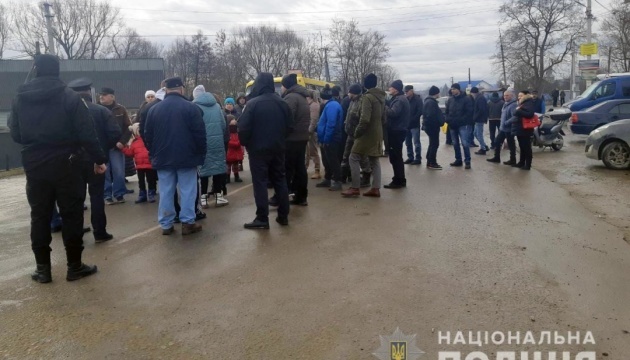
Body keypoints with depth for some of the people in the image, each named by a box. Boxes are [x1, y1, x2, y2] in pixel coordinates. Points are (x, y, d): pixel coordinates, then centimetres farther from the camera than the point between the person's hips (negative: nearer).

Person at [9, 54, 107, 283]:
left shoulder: (19, 99, 4)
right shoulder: (70, 97, -7)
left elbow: (15, 134, 10)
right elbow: (86, 133, -12)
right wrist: (99, 159, -4)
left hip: (34, 166, 4)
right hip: (65, 165, -3)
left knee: (39, 216, 11)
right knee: (71, 215, 4)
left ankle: (42, 268, 16)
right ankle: (74, 266, 9)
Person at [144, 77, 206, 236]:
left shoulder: (154, 109, 6)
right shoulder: (191, 107, -7)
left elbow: (148, 136, 10)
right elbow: (200, 133, -9)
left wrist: (154, 154, 20)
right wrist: (201, 153, 1)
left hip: (163, 158, 4)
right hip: (186, 157, -4)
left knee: (166, 192, 9)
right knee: (187, 191, 3)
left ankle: (166, 225, 12)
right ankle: (187, 223, 3)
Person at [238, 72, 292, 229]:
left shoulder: (253, 103, -12)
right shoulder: (282, 103, 6)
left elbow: (243, 128, -15)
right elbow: (289, 126, 8)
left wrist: (245, 143, 2)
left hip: (258, 149, -5)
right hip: (278, 148, 5)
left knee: (260, 182, -1)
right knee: (280, 181, 12)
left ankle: (262, 218, -2)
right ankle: (283, 216, 15)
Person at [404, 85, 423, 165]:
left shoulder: (418, 99, -6)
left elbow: (420, 112, -13)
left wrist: (412, 120, -18)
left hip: (414, 125, -6)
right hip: (406, 124, 6)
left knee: (416, 142, -3)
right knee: (408, 142, 10)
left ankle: (418, 158, 2)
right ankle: (410, 157, 19)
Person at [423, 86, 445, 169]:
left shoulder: (429, 101, 14)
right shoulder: (431, 102, -18)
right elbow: (431, 115, -26)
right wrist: (440, 121, -15)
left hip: (429, 125, 11)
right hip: (432, 126, -11)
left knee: (432, 144, 17)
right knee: (434, 144, -5)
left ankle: (429, 162, 22)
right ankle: (432, 163, -1)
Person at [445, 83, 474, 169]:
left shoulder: (466, 99, -7)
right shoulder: (451, 100, 11)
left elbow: (469, 112, -12)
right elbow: (447, 111, 16)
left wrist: (459, 120, -18)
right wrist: (448, 120, -3)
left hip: (463, 125, -6)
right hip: (452, 125, 6)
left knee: (464, 143, -11)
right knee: (455, 143, 11)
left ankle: (467, 161, -4)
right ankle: (458, 160, 22)